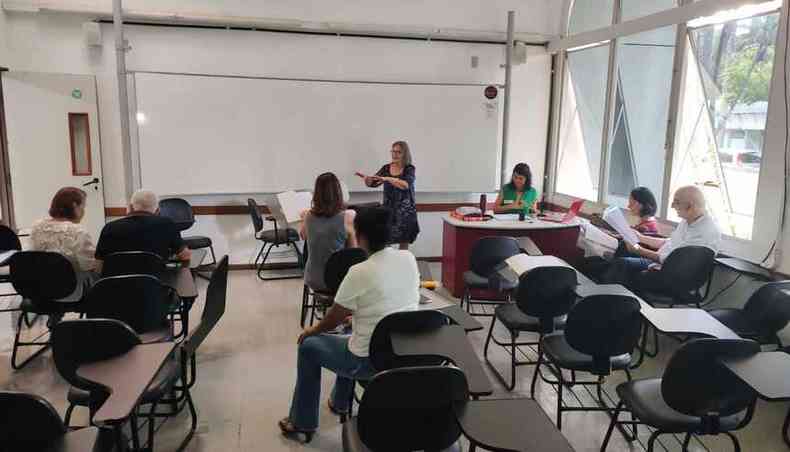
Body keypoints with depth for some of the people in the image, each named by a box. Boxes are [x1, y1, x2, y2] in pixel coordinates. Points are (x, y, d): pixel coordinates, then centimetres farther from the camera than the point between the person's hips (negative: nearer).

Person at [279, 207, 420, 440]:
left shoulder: (359, 272, -23)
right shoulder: (409, 259, -5)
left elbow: (333, 320, -8)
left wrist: (313, 330, 12)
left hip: (370, 362, -7)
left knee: (308, 345, 16)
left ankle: (302, 422, 30)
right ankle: (339, 402, 49)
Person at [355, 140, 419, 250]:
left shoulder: (409, 169, -6)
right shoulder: (386, 168, 5)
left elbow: (406, 185, -24)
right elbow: (373, 183, 2)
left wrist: (387, 179, -34)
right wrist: (366, 178, -21)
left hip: (405, 210, -3)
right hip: (388, 209, 3)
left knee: (404, 243, 4)